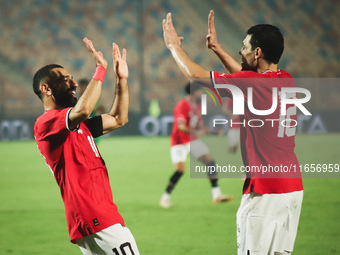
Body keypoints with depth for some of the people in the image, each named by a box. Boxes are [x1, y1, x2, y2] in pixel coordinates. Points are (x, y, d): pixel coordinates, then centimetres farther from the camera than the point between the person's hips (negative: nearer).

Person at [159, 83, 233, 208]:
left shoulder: (198, 106, 8)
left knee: (210, 161, -1)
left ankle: (216, 194, 3)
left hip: (193, 141, 8)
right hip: (179, 141, -8)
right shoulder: (182, 106, -19)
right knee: (180, 169, -19)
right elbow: (181, 127, -28)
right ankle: (165, 197, -3)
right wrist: (196, 133, -41)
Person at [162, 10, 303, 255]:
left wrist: (173, 45, 12)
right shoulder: (287, 81, 9)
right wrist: (217, 48, 33)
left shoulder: (251, 84, -14)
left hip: (264, 191, -8)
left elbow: (195, 74, -4)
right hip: (294, 188, 8)